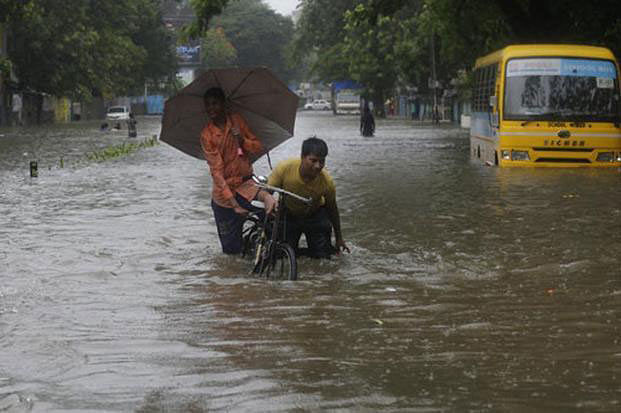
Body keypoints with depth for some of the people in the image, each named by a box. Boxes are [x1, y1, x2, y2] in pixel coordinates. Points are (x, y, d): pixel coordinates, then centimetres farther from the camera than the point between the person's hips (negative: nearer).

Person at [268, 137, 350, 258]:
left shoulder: (326, 181, -28)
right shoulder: (285, 168, -33)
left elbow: (332, 209, -8)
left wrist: (339, 238, 4)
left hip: (315, 215, 0)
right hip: (288, 214, 0)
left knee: (322, 255, -7)